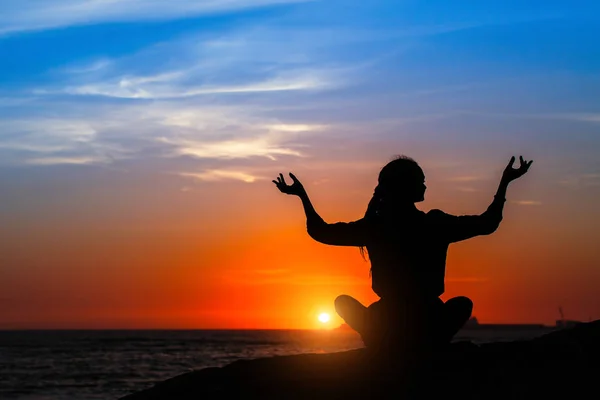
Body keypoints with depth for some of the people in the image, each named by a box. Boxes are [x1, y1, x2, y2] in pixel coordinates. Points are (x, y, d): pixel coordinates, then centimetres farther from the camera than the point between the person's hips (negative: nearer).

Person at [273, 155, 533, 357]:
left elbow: (320, 231, 9)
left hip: (386, 331, 1)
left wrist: (302, 194, 21)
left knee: (343, 301, 28)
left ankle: (386, 351, 15)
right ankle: (427, 349, 12)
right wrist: (505, 183, 18)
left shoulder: (373, 227, -5)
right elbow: (488, 224, 7)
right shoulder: (435, 224, -7)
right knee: (463, 303, 31)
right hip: (429, 329, 0)